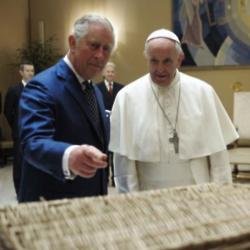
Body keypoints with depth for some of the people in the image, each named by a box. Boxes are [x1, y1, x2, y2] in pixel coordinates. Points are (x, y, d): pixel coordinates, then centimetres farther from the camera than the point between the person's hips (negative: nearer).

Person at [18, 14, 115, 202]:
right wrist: (69, 157, -51)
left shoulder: (96, 92, 9)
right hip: (53, 207, -7)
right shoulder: (42, 87, -18)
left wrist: (102, 192, 12)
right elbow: (33, 143, -31)